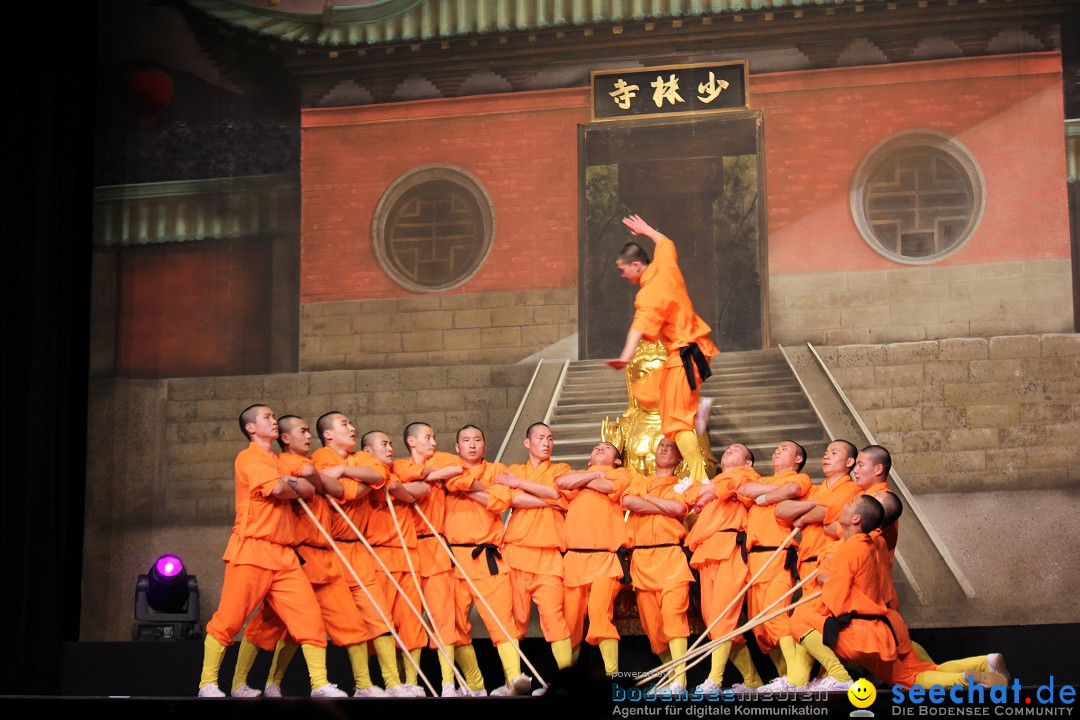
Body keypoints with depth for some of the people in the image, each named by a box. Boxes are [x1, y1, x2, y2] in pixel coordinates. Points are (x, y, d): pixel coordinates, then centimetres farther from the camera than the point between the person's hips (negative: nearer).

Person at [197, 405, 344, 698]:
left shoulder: (278, 463, 23)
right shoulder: (249, 457, -3)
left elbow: (310, 490, 14)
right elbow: (276, 490, -19)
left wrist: (290, 483, -6)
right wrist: (293, 487, 3)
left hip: (283, 554, 7)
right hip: (252, 550, -7)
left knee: (309, 616, -3)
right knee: (229, 619, -4)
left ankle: (320, 684, -2)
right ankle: (207, 684, 7)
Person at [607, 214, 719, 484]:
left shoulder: (649, 294, -20)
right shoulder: (666, 268, 4)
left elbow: (640, 327, -37)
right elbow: (666, 243, 27)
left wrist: (626, 357, -51)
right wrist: (646, 230, 41)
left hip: (682, 357, -10)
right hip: (697, 346, 10)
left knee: (677, 420, -11)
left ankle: (699, 478, -17)